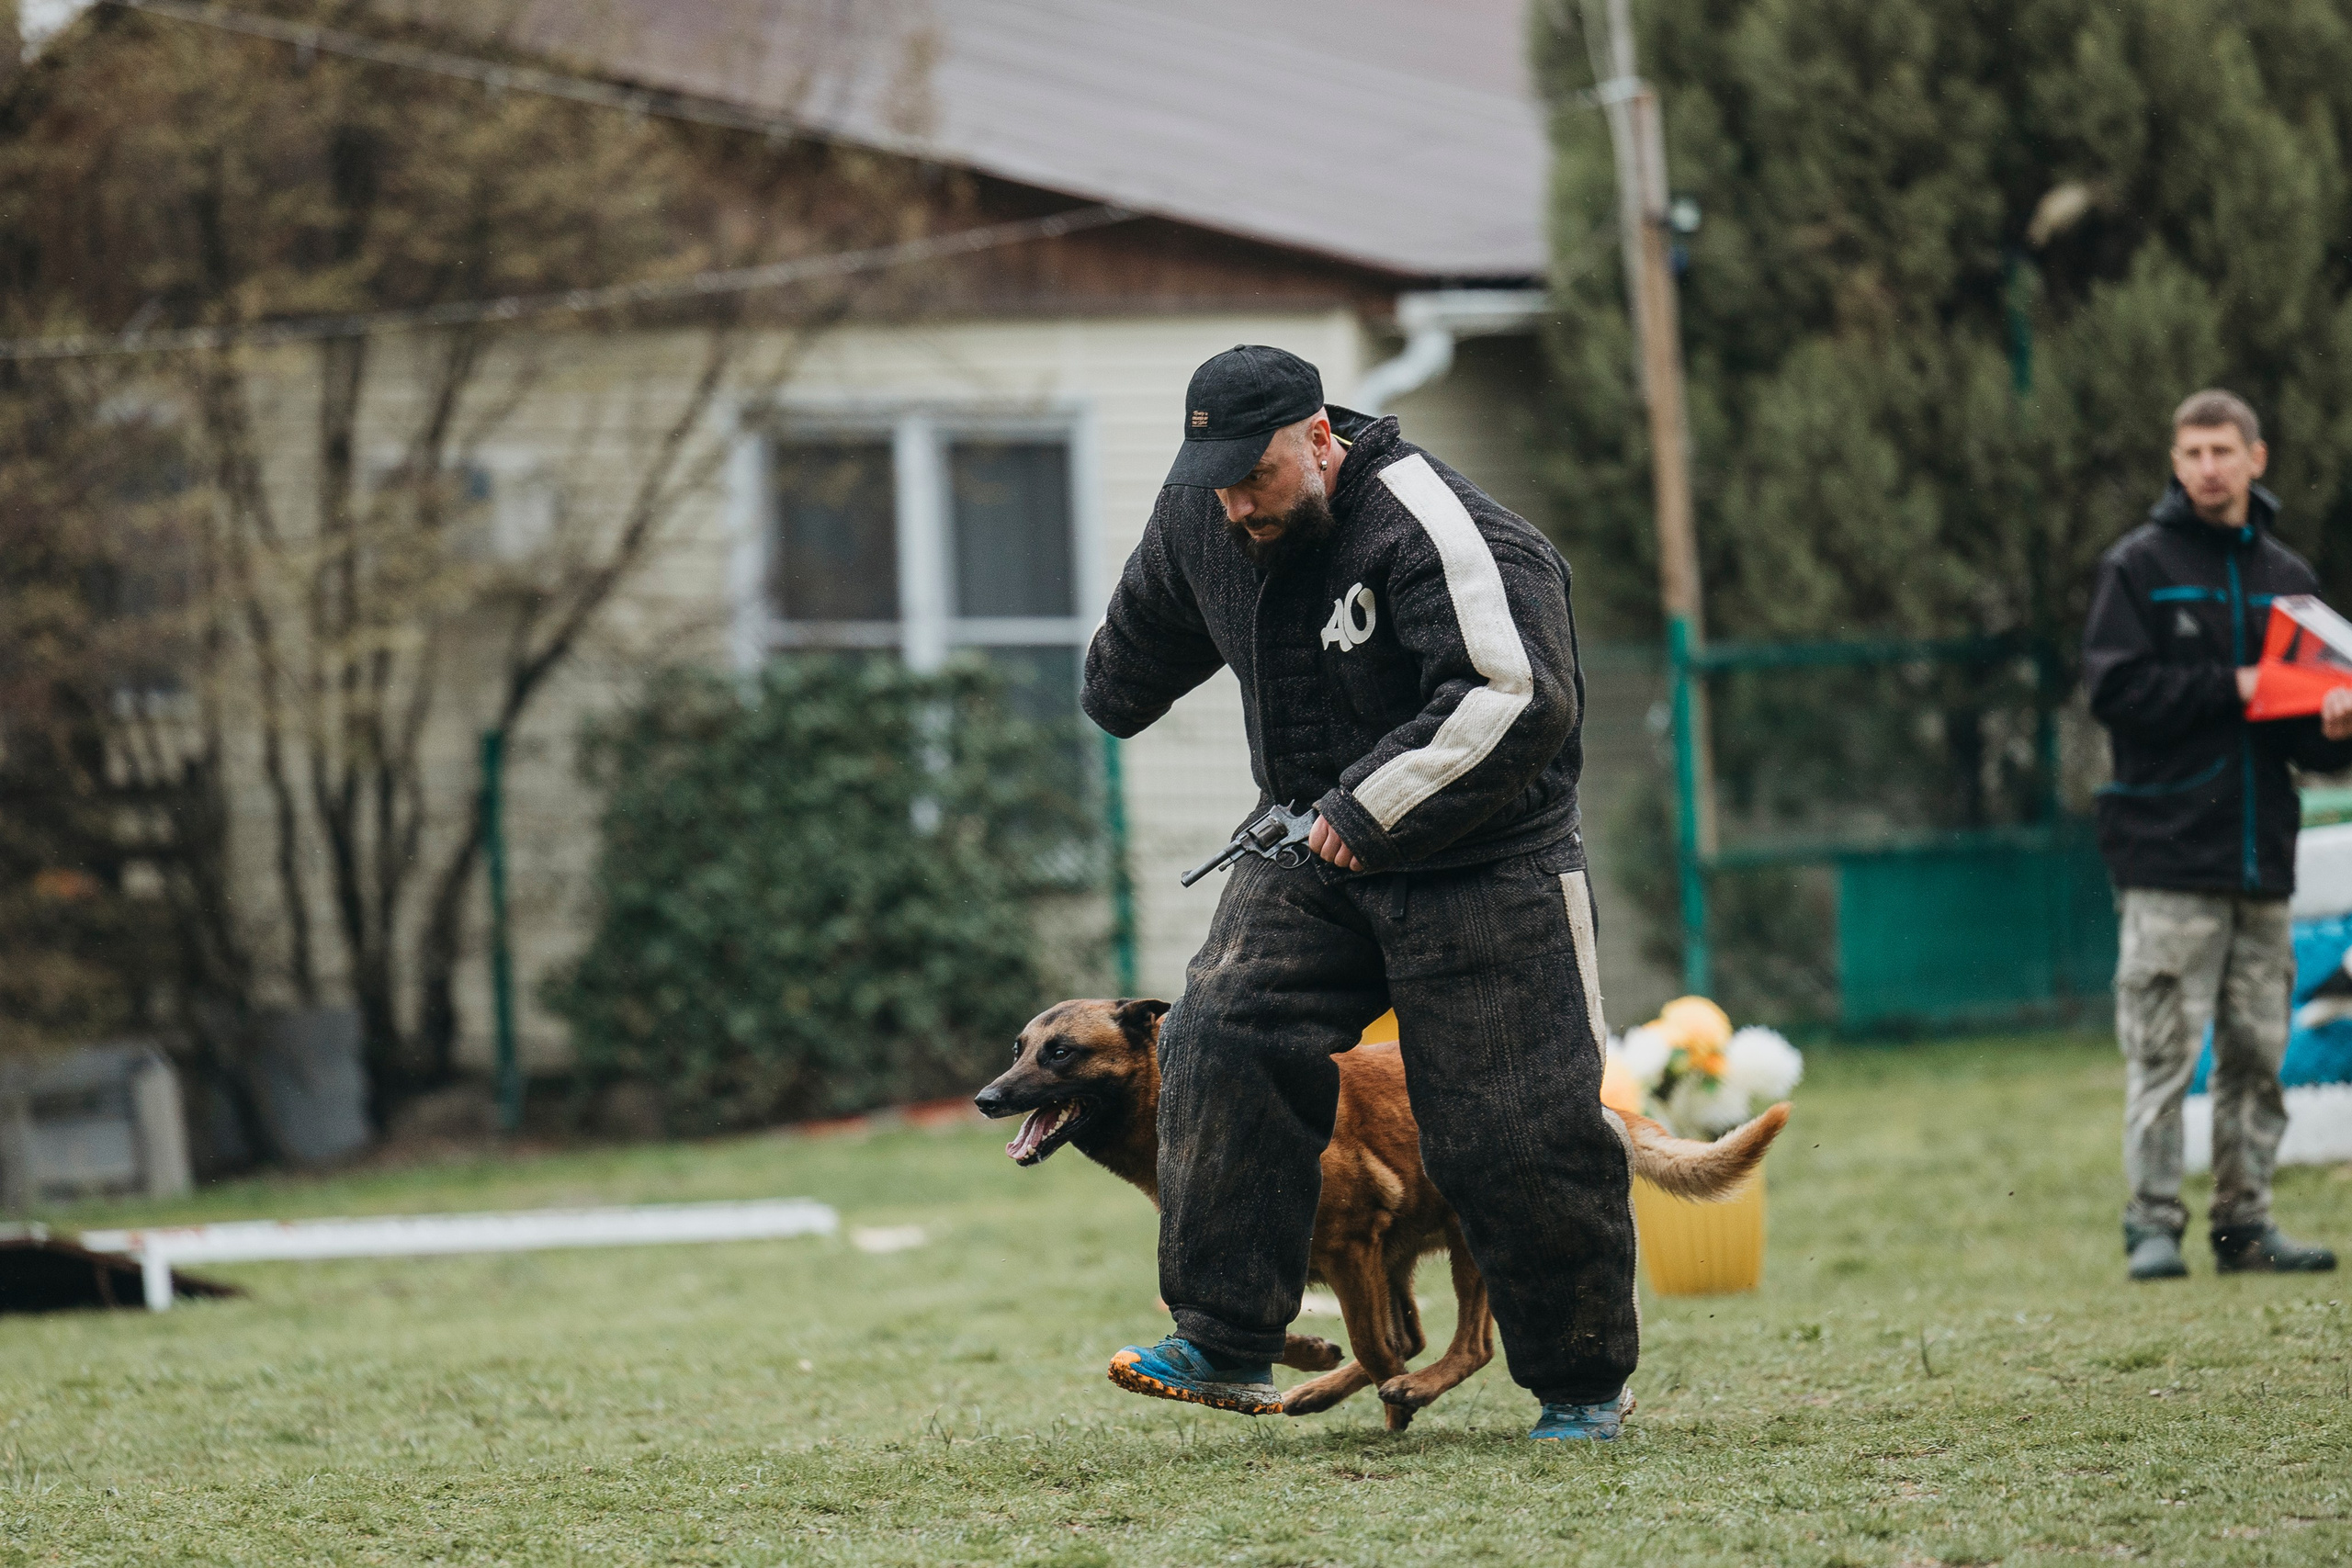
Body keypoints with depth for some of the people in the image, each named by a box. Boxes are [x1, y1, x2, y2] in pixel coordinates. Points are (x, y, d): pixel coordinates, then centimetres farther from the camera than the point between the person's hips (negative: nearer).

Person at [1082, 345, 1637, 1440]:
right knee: (1221, 1052, -15)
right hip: (1310, 856, 6)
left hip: (1479, 869, -6)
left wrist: (1370, 806, -28)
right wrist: (1116, 692, 43)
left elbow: (1517, 701, -32)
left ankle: (1582, 1386, 14)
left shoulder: (1437, 535, -23)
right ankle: (1227, 1346, -11)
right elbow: (1153, 625, 25)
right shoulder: (1200, 523, 0)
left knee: (1517, 1135, -4)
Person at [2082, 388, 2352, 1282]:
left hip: (2262, 854, 5)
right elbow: (2114, 688, -9)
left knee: (2258, 1051, 5)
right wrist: (2231, 690, -13)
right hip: (2167, 849, -5)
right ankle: (2152, 1224, -3)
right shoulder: (2139, 567, 2)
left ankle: (2245, 1223, 11)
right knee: (2162, 1050, -7)